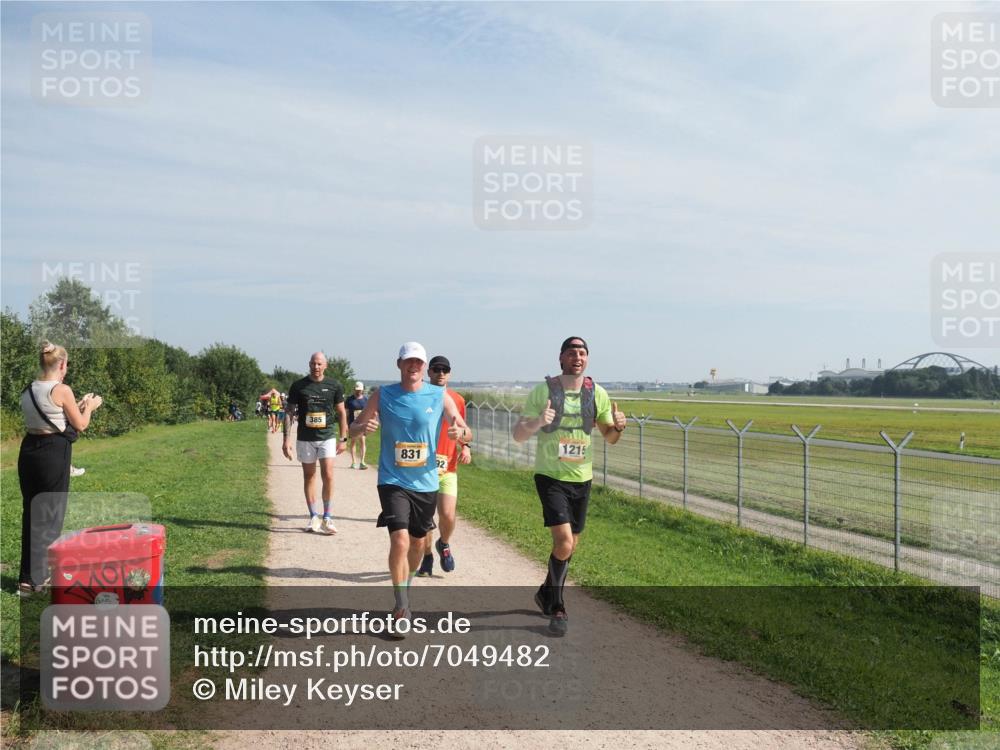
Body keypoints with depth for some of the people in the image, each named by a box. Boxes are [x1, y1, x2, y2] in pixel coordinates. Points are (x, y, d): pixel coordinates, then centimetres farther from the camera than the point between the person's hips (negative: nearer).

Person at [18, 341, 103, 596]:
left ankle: (29, 573, 27)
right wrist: (90, 407, 14)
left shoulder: (28, 391, 8)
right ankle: (33, 579, 4)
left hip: (29, 450, 7)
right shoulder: (62, 390, -14)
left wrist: (78, 406, 25)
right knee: (49, 515, 2)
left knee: (31, 513, 17)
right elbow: (80, 425, -4)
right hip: (54, 453, -7)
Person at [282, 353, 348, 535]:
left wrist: (343, 439, 5)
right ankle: (313, 517, 19)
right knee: (309, 477, 8)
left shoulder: (333, 387, 2)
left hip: (327, 437, -1)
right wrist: (286, 438, -5)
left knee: (328, 476, -10)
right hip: (305, 438, 1)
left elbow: (341, 413, 9)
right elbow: (289, 412, 2)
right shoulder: (298, 386, 1)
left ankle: (327, 518, -3)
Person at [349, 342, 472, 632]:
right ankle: (401, 607, -6)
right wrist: (363, 427, -20)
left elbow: (467, 434, 1)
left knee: (417, 542, 16)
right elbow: (354, 428, 4)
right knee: (399, 540, -18)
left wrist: (460, 432, -24)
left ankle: (406, 590, 43)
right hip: (393, 481, -2)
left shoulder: (440, 396, 0)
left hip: (426, 483, 2)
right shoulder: (382, 395, -1)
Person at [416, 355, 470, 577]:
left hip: (448, 468, 1)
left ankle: (444, 545, 21)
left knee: (447, 515, -11)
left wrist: (466, 447, 1)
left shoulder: (457, 400, 7)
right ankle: (427, 557, 25)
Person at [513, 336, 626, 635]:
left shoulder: (596, 393, 1)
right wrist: (537, 422, -30)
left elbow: (609, 437, 9)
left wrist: (618, 426, -14)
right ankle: (557, 608, 1)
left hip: (581, 478, 5)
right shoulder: (543, 391, -10)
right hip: (551, 477, -5)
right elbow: (518, 435, -9)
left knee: (570, 545, 15)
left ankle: (547, 592, 39)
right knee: (564, 542, -16)